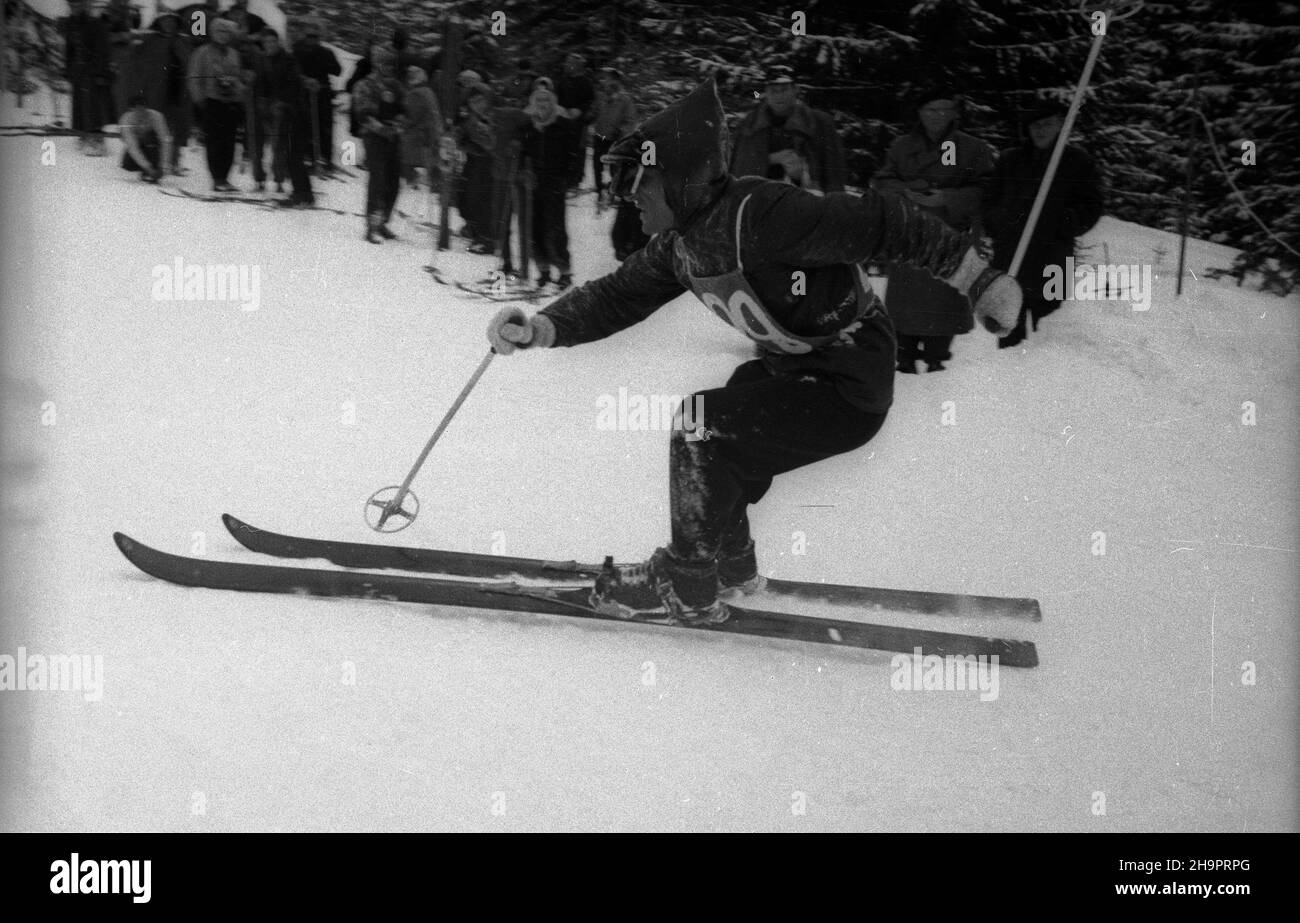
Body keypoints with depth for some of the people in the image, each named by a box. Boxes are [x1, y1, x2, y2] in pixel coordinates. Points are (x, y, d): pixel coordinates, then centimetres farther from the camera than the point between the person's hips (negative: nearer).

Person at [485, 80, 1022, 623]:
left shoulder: (761, 215, -28)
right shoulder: (677, 244, -1)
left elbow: (883, 224, -27)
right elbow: (618, 296, 6)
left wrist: (980, 282, -23)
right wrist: (540, 327, -11)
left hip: (850, 385, -9)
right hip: (792, 367, 9)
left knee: (702, 423, -15)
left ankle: (689, 591, -3)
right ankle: (731, 562, 40)